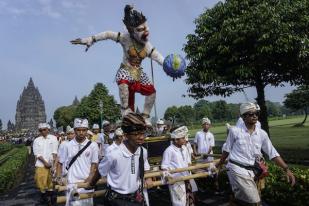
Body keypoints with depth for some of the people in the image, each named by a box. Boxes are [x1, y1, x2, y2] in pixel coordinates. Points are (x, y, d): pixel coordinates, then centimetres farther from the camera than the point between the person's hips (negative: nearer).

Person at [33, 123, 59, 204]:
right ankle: (43, 196, 20)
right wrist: (45, 162, -11)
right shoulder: (36, 140, 5)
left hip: (51, 164, -1)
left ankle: (50, 196, 20)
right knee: (41, 181, 1)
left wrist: (53, 164, -9)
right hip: (41, 164, 1)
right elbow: (37, 154, -1)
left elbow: (54, 152, -1)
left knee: (51, 181, 5)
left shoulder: (53, 138, 2)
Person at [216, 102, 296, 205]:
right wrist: (219, 163, 15)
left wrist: (286, 169, -1)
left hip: (251, 171, 5)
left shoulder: (262, 134, 2)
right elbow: (227, 150, 5)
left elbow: (273, 153, 6)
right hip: (237, 169, -4)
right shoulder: (234, 131, -8)